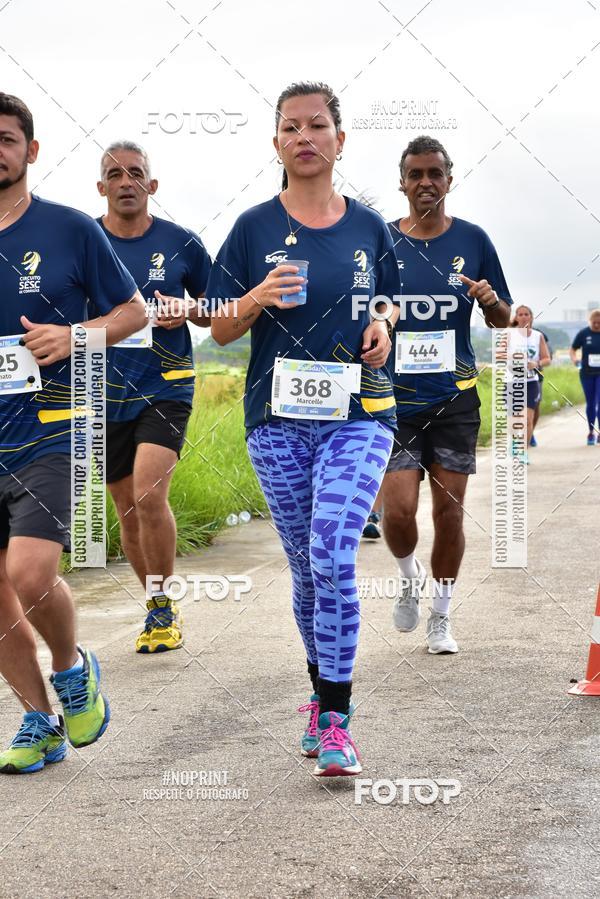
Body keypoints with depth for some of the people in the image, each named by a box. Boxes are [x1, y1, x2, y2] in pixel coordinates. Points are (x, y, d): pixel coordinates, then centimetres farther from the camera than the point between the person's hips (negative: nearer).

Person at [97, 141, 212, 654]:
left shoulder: (180, 242, 0)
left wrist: (187, 310, -11)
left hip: (166, 387, -3)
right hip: (106, 393, 3)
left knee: (149, 495, -19)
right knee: (127, 510, 10)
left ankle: (163, 607, -1)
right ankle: (159, 605, 29)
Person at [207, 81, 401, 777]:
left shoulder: (368, 227, 6)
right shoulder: (254, 228, 3)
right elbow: (220, 330, 5)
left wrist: (382, 331, -1)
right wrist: (255, 300, -15)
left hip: (359, 416, -1)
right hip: (278, 419, 1)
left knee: (333, 557, -16)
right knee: (307, 569, 9)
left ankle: (334, 719, -11)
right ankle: (324, 693, 29)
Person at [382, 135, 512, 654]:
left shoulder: (473, 240, 3)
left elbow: (503, 320, 9)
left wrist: (490, 300, -12)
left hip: (455, 397, 1)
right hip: (395, 398, -1)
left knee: (450, 511, 2)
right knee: (398, 511, -11)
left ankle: (441, 616, 20)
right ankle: (408, 575, 22)